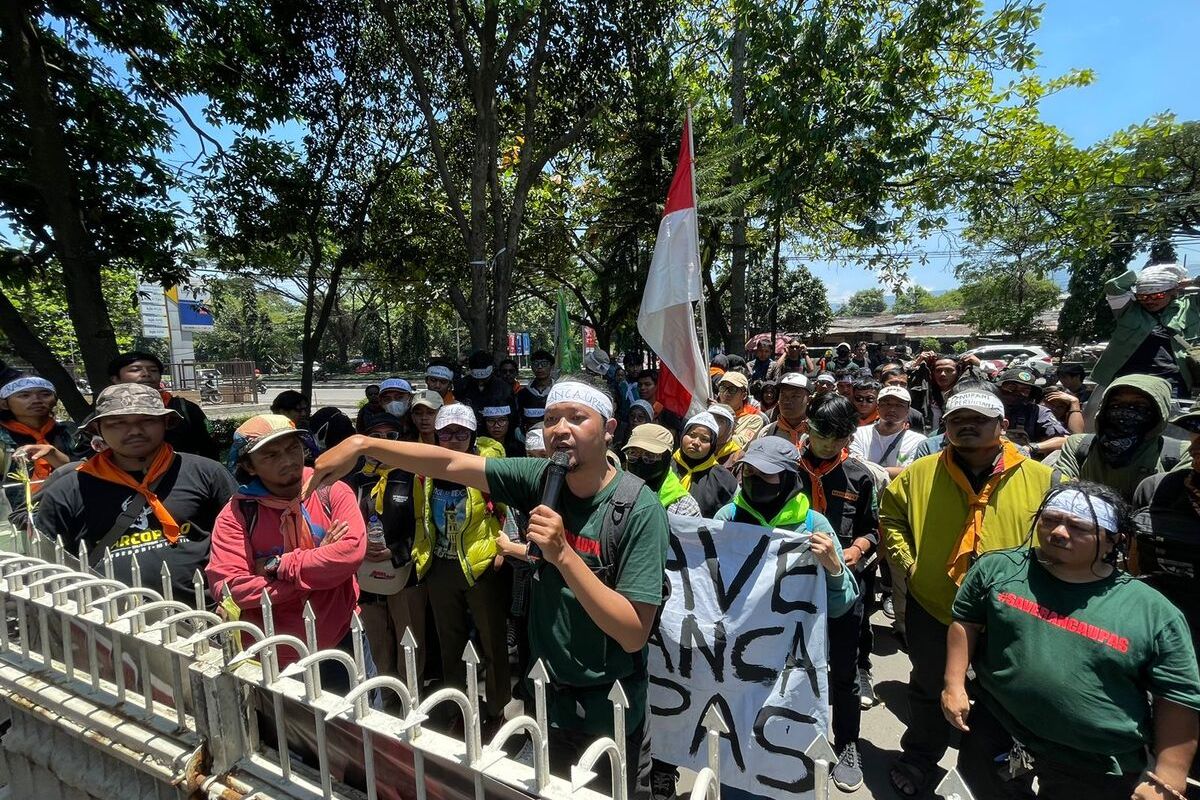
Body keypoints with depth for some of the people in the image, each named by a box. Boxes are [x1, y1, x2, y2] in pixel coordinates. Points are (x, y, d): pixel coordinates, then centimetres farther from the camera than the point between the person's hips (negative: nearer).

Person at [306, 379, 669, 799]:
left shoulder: (640, 507, -23)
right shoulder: (541, 478, -10)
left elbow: (634, 634, -25)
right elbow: (449, 464, -7)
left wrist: (562, 554, -34)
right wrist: (363, 444, -16)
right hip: (547, 698, 4)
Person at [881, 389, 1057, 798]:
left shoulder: (1041, 479, -10)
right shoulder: (919, 474, -8)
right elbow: (890, 514, 6)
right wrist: (905, 561, -3)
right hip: (932, 607, 1)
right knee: (929, 689, 22)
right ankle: (918, 757, 47)